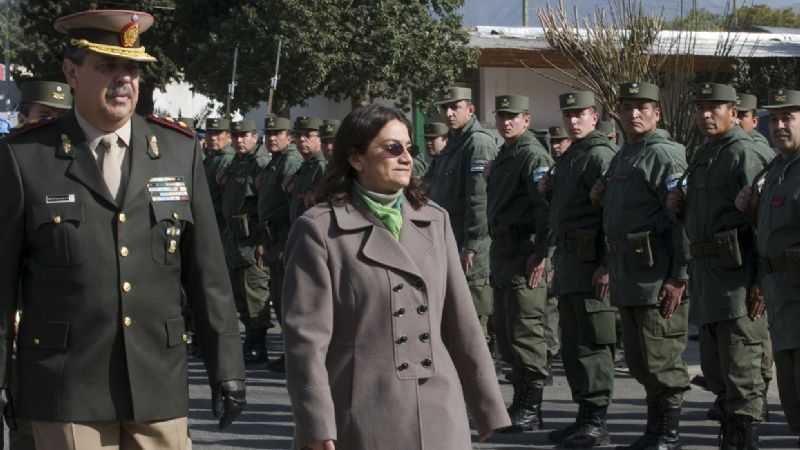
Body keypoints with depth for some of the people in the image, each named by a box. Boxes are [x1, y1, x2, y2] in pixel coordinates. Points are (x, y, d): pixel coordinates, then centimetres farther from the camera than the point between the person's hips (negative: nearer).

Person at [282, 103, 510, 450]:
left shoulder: (434, 221, 13)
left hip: (438, 422, 4)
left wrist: (488, 408, 12)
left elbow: (462, 323, 13)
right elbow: (306, 340, -8)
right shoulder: (319, 230, -3)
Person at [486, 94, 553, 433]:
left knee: (525, 332, -7)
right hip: (503, 250, 10)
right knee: (505, 332, 14)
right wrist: (495, 253, 19)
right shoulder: (503, 156, 18)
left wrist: (540, 252, -23)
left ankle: (530, 409, -2)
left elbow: (547, 207, -20)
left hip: (524, 251, -10)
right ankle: (520, 401, 23)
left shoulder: (533, 156, -11)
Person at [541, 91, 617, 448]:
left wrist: (606, 265, -23)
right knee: (571, 344, 13)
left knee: (592, 344, -7)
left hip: (591, 259, -10)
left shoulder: (601, 155, -11)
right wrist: (549, 190, 6)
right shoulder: (568, 156, 19)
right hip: (567, 257, 10)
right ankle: (584, 417, 21)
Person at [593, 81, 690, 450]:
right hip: (626, 274, 9)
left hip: (657, 277, -9)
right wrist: (602, 199, 7)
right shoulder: (621, 157, 17)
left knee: (661, 362, -4)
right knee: (638, 361, 14)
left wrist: (679, 277, -22)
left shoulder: (665, 154, -12)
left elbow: (684, 218, -18)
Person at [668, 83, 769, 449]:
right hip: (705, 272, 10)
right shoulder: (702, 156, 17)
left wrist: (762, 282, -23)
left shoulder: (744, 154, -12)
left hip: (736, 276, -10)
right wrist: (679, 206, 5)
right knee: (714, 371, 17)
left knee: (741, 377, -6)